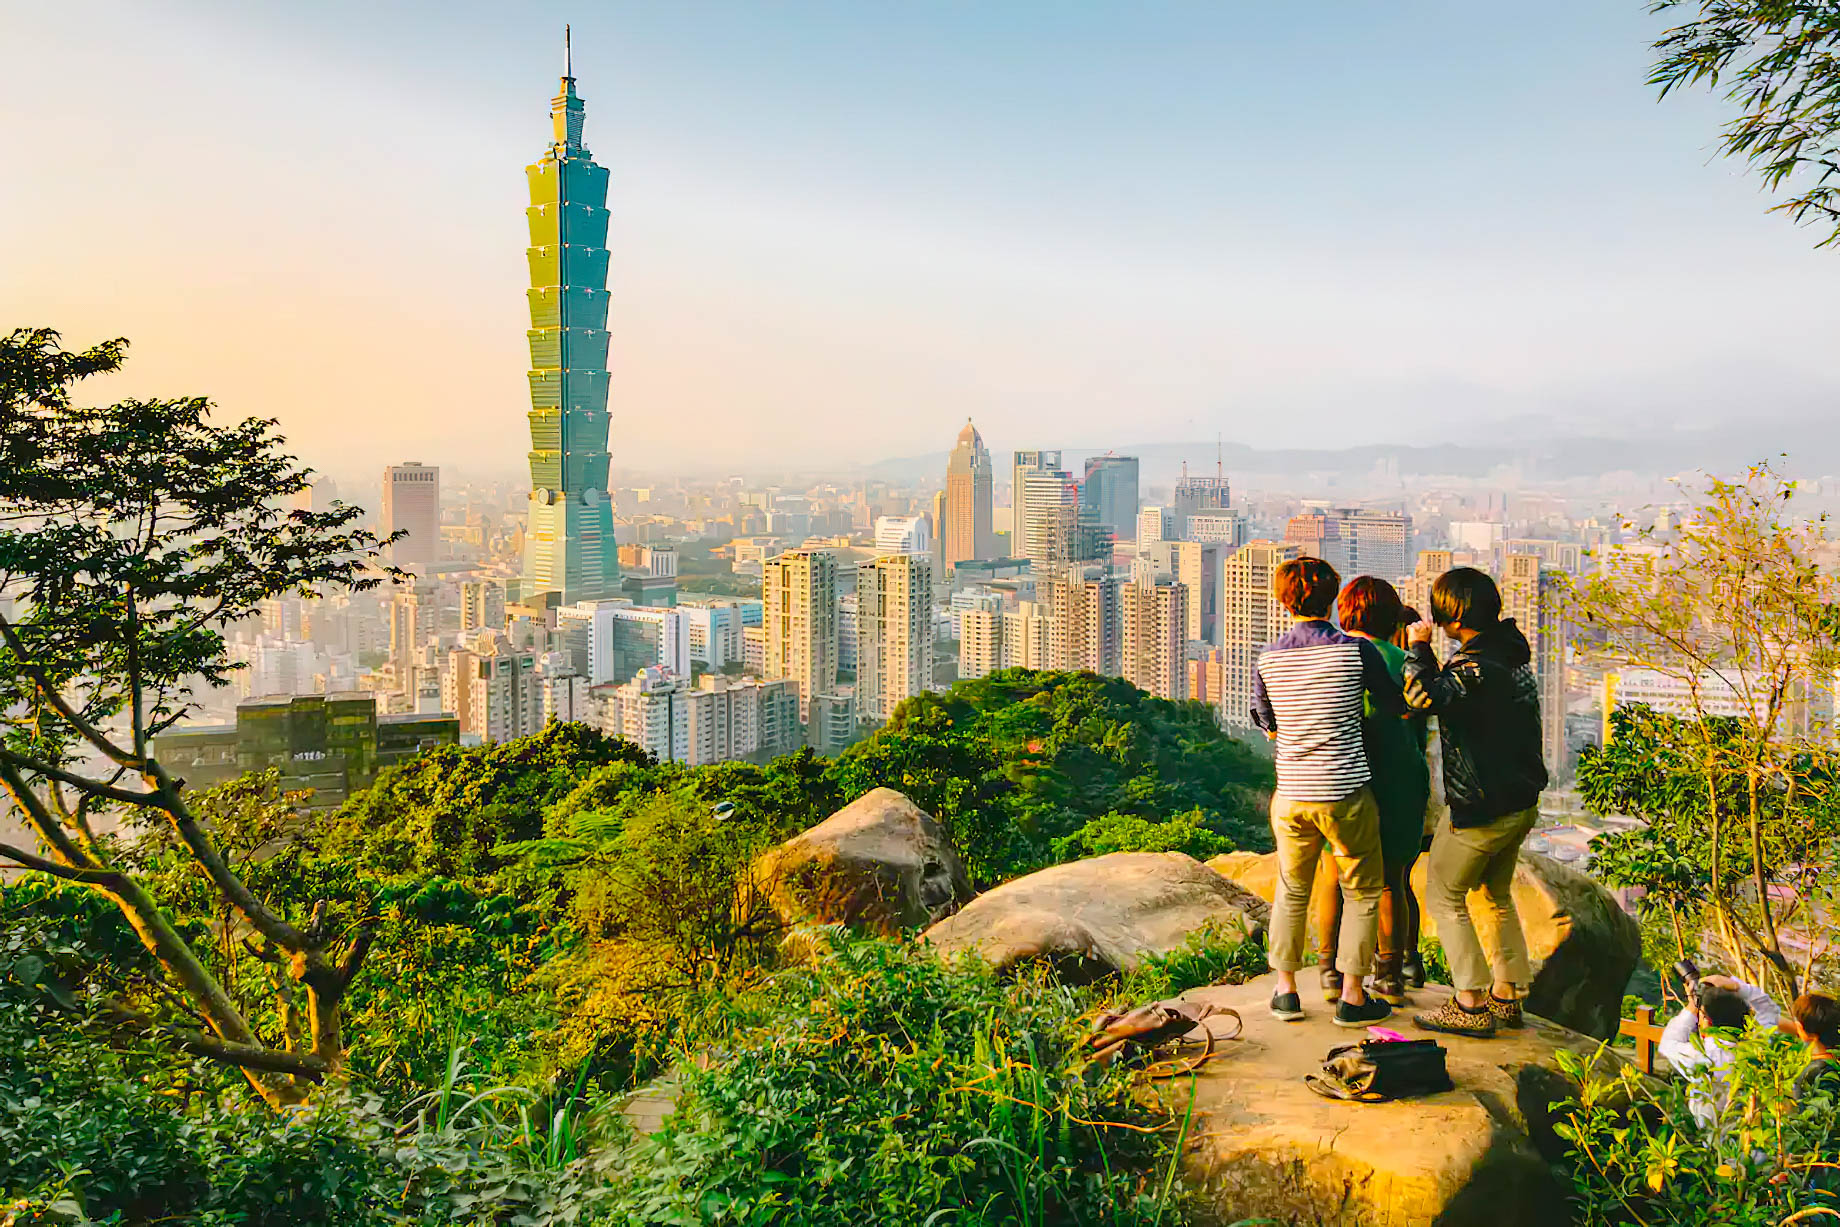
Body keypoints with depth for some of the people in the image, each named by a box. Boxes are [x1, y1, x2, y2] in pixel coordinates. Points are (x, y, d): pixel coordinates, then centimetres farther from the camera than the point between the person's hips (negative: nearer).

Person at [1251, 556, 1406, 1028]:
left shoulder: (1268, 659, -1)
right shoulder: (1356, 651, -10)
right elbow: (1396, 706, 4)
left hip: (1292, 796, 3)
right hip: (1346, 794, -3)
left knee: (1292, 892, 18)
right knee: (1362, 894, 12)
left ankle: (1286, 990, 21)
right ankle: (1352, 995, 14)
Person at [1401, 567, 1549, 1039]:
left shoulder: (1477, 667, -24)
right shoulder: (1511, 650, 6)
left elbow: (1425, 698, -39)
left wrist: (1419, 649, -24)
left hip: (1480, 807, -9)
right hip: (1520, 800, 9)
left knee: (1444, 897, 3)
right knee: (1497, 896, 21)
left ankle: (1471, 1005, 3)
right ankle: (1506, 996, 27)